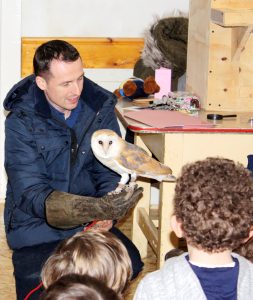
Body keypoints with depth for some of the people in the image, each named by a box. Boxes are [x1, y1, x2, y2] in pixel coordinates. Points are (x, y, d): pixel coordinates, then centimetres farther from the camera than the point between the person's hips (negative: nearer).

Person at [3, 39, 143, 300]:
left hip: (90, 223, 3)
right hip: (37, 226, -3)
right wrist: (97, 208, -36)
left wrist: (108, 212, -23)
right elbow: (31, 194, -20)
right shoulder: (21, 122, -14)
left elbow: (110, 170, 0)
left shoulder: (100, 108, -3)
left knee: (131, 264, -19)